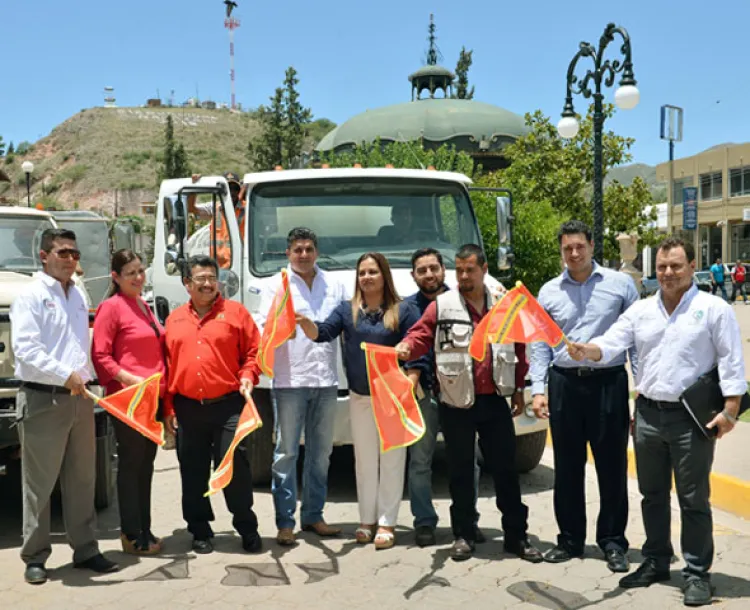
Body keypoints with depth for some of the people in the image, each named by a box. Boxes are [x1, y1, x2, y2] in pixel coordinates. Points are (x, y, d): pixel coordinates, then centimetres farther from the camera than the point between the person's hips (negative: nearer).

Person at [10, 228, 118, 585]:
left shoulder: (78, 295, 16)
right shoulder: (31, 295, -6)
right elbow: (25, 348, -18)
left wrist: (85, 377, 9)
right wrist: (66, 375, -24)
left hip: (80, 398, 7)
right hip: (42, 399, -6)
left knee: (82, 479, 12)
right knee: (39, 482, 2)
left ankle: (85, 549, 22)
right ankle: (35, 556, 14)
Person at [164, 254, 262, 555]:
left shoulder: (235, 312, 4)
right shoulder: (174, 319, 12)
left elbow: (254, 351, 4)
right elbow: (167, 364, 12)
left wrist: (248, 377, -14)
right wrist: (168, 406, 7)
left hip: (228, 405, -3)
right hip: (187, 408, 3)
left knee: (235, 467, -1)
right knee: (193, 473, 10)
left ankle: (247, 527, 15)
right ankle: (200, 530, 23)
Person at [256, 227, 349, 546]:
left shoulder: (334, 284, 14)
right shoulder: (276, 285, 4)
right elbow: (265, 327, -8)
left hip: (326, 379, 4)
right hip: (290, 379, -4)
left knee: (321, 451, 11)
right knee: (286, 452, -1)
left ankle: (313, 515, 23)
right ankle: (285, 522, 5)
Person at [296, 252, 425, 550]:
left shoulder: (404, 311, -4)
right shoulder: (347, 310, 4)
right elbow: (322, 333, -8)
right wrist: (305, 322, -30)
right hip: (360, 397, 3)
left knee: (391, 460, 3)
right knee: (364, 459, 12)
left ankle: (386, 523, 12)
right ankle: (367, 520, 24)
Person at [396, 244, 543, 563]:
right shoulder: (442, 306, -1)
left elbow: (519, 347, 11)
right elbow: (421, 335, -7)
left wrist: (519, 389, 9)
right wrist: (405, 348, -30)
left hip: (495, 402, 2)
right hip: (457, 404, -2)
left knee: (506, 468, 8)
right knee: (461, 471, 8)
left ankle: (516, 534, 19)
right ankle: (463, 534, 20)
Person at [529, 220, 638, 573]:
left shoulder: (620, 284, 1)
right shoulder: (549, 292, 8)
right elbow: (540, 346, 8)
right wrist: (538, 389, 0)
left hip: (609, 383, -2)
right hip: (565, 384, 2)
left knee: (612, 467, 5)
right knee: (567, 467, 10)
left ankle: (613, 542, 19)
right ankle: (570, 539, 23)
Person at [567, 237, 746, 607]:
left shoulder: (714, 309, -4)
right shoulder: (640, 311, 8)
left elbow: (731, 362, -6)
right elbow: (610, 345, 0)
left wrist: (729, 410, -13)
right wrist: (585, 350, -21)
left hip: (692, 417, -4)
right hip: (648, 414, 5)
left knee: (693, 499, 3)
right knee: (653, 495, 15)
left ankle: (697, 572, 15)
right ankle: (656, 562, 29)